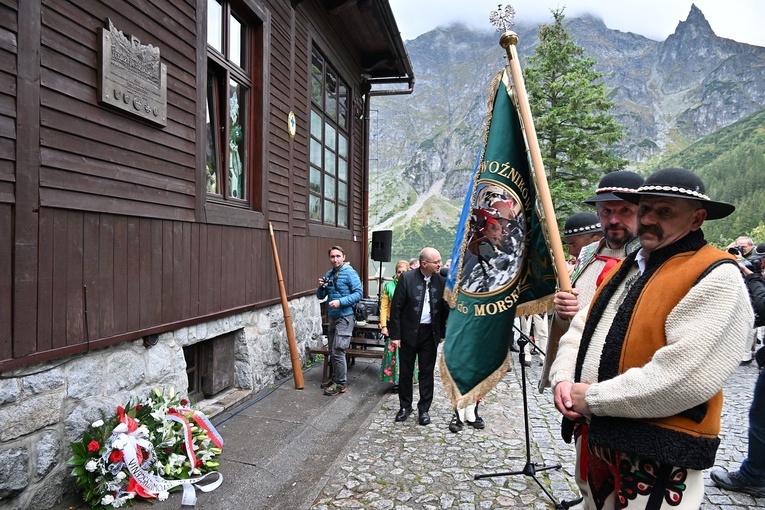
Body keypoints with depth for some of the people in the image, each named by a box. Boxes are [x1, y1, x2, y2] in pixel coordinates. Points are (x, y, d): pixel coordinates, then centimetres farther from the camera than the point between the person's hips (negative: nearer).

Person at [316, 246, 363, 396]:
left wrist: (340, 302, -25)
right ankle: (336, 378, 30)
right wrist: (321, 287, -8)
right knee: (333, 351, 15)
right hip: (333, 317, 7)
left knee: (338, 351, -7)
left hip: (345, 317, -7)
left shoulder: (350, 273, -11)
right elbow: (320, 296, 14)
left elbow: (359, 293, -17)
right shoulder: (328, 274, 10)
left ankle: (341, 384, 6)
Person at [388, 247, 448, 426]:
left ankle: (424, 409, 25)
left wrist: (442, 333, 6)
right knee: (405, 372, 11)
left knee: (427, 372, 10)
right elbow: (396, 307, -8)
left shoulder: (441, 281, -2)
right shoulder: (406, 278, -11)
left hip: (430, 333, 2)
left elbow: (444, 309, 5)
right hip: (408, 332, -2)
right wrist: (395, 335, -9)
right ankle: (405, 406, 29)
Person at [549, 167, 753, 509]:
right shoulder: (627, 268, 10)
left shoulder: (716, 278, -15)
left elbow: (686, 378, -26)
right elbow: (581, 330, 10)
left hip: (657, 459, -7)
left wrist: (593, 398, -18)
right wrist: (563, 379, -8)